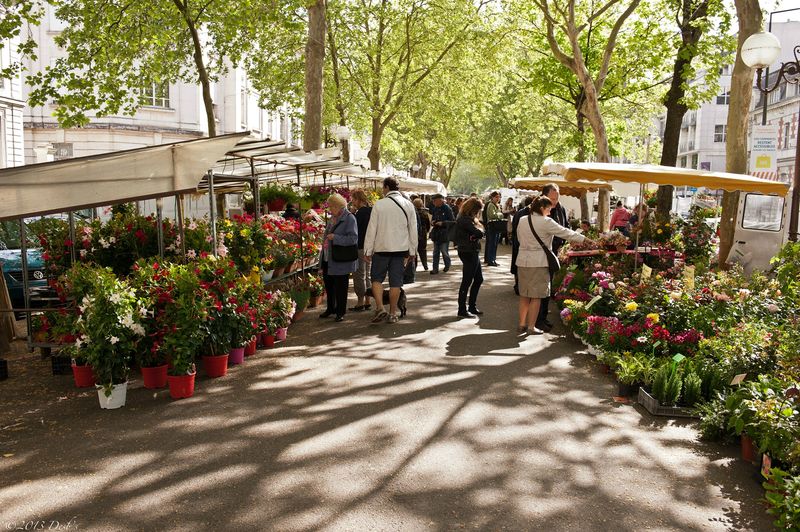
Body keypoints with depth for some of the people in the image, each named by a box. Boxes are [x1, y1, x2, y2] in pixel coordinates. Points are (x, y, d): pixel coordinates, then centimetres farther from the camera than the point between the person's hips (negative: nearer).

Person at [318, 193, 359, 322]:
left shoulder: (349, 218, -14)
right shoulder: (332, 218, 13)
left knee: (340, 287, 2)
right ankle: (330, 309, 32)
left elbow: (353, 238, -22)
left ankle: (340, 312, 14)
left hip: (341, 262, -8)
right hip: (328, 259, 8)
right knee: (328, 285, 17)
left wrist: (335, 238, -25)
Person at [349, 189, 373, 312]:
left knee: (359, 275, -1)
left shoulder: (361, 212, -16)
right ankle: (367, 301, 19)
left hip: (360, 248, -9)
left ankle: (360, 302, 3)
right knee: (366, 275, 14)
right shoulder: (370, 210, 11)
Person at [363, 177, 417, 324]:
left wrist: (368, 251, 1)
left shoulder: (379, 204, -7)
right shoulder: (408, 205, 3)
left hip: (382, 248, -3)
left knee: (376, 279, 11)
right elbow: (413, 230, 7)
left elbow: (372, 229, -5)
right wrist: (412, 251, 15)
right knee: (396, 282, 7)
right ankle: (392, 314, 13)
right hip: (401, 249, 3)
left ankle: (380, 308, -3)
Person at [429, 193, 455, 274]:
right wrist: (432, 222, 0)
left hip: (444, 234, -6)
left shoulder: (447, 209, -13)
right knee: (435, 252, 7)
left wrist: (442, 223, -22)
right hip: (436, 233, 6)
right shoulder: (434, 209, 7)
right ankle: (435, 269, 12)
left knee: (444, 251, 0)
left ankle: (447, 265, 26)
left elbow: (453, 221, -13)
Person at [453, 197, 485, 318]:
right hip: (468, 253, -10)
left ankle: (472, 306, 26)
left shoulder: (468, 218, 14)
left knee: (478, 279, 17)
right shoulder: (465, 220, -20)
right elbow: (480, 233, -24)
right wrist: (478, 229, -4)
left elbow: (480, 233, 10)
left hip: (472, 252, 10)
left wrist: (473, 235, -10)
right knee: (467, 281, -3)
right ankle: (462, 310, 5)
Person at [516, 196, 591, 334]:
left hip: (523, 261, 6)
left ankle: (522, 325, 20)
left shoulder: (522, 221, 7)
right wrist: (585, 239, 0)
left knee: (524, 295, 14)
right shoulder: (546, 222, -12)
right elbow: (565, 232, -8)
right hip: (539, 263, -6)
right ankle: (531, 327, 8)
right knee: (536, 296, 3)